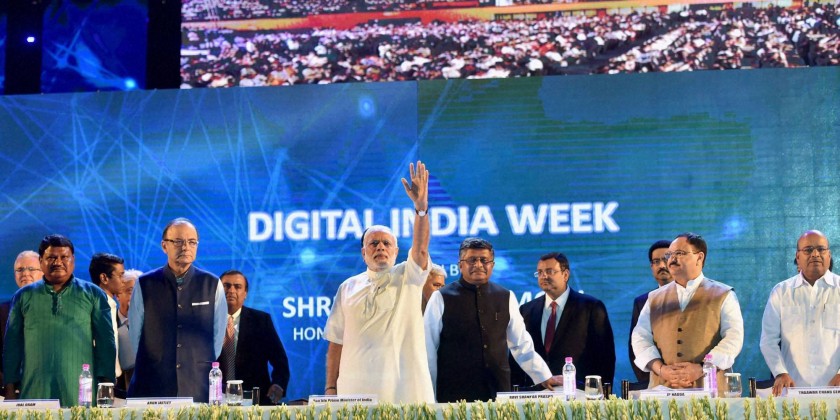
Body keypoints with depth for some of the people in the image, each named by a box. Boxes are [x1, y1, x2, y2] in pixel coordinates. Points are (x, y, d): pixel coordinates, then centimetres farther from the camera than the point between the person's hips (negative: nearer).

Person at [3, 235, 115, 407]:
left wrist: (106, 384, -3)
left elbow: (106, 342, 5)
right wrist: (10, 389, 5)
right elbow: (12, 345, 11)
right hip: (35, 393, 1)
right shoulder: (24, 297, 11)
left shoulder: (93, 295, 8)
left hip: (81, 392, -1)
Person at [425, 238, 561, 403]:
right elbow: (428, 349, 1)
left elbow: (522, 345, 15)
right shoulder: (441, 299, -1)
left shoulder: (506, 298, 8)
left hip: (498, 390, 3)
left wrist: (544, 377, 13)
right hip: (454, 394, -3)